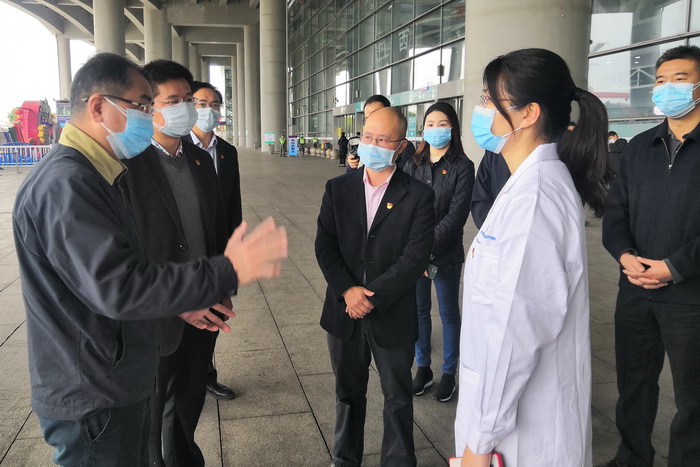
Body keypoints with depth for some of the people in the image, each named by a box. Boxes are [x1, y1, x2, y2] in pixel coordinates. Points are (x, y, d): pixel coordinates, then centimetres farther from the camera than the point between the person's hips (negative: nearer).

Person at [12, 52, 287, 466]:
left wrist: (178, 304, 13)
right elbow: (116, 287, -31)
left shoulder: (95, 176, 10)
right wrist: (227, 272, -29)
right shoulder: (65, 183, -24)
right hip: (93, 401, -10)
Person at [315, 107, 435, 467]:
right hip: (344, 313, 3)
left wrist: (371, 296, -19)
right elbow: (324, 246, -4)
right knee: (348, 393, 20)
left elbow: (415, 257, -15)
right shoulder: (338, 188, 1)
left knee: (397, 399, 14)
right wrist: (347, 291, -16)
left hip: (393, 317, -3)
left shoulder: (418, 196, -8)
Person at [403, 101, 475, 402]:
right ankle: (423, 368, 29)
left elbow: (457, 213, -12)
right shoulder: (413, 164, 5)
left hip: (446, 253, -3)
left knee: (448, 313, 10)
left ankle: (449, 373, 25)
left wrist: (430, 243, -21)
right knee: (418, 310, 12)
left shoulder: (462, 167, -5)